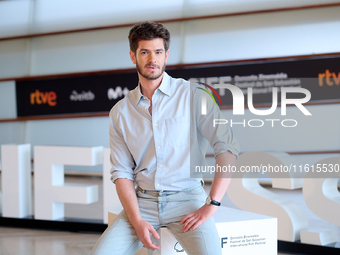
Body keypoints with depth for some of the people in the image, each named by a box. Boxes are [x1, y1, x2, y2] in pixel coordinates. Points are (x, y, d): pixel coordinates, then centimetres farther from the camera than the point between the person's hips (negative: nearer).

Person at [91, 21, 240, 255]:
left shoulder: (192, 96, -1)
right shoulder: (120, 112, 8)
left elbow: (228, 147, -7)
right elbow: (122, 171, 5)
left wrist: (211, 205, -14)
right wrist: (137, 220, -9)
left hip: (186, 198, -2)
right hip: (142, 201, 3)